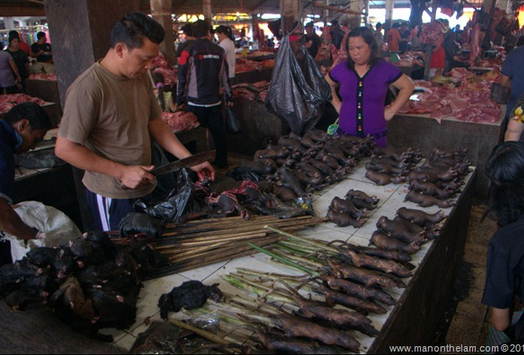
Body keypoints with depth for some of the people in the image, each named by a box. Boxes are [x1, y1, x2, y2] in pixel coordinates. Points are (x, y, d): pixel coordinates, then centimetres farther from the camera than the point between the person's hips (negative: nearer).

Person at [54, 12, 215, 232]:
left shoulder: (141, 77, 2)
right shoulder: (87, 89, -21)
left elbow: (155, 123, 9)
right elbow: (65, 149, -20)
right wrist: (122, 172, -21)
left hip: (146, 186, 7)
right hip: (112, 196, -7)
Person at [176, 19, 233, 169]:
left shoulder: (188, 52, -7)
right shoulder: (219, 51, 2)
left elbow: (182, 78, -5)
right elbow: (225, 76, 7)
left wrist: (180, 101, 3)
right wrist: (229, 97, 16)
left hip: (195, 102, -3)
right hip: (214, 101, 3)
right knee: (219, 132, 12)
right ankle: (222, 162, 22)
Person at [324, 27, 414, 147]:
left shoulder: (385, 68, -6)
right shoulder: (341, 68, 0)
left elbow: (408, 87, 3)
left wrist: (391, 111, -2)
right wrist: (336, 104, 7)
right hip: (345, 134, 2)